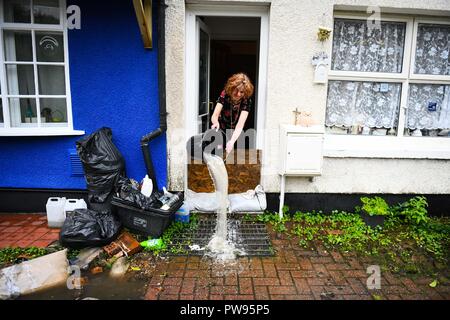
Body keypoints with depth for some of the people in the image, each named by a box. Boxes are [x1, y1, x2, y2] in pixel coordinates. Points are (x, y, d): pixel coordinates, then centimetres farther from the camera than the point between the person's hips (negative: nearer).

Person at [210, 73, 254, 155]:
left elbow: (240, 125, -32)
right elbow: (214, 115, -24)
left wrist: (232, 141, -49)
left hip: (237, 134, -1)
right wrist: (216, 123, -49)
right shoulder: (224, 94, -18)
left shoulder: (247, 101, -22)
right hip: (221, 130, 1)